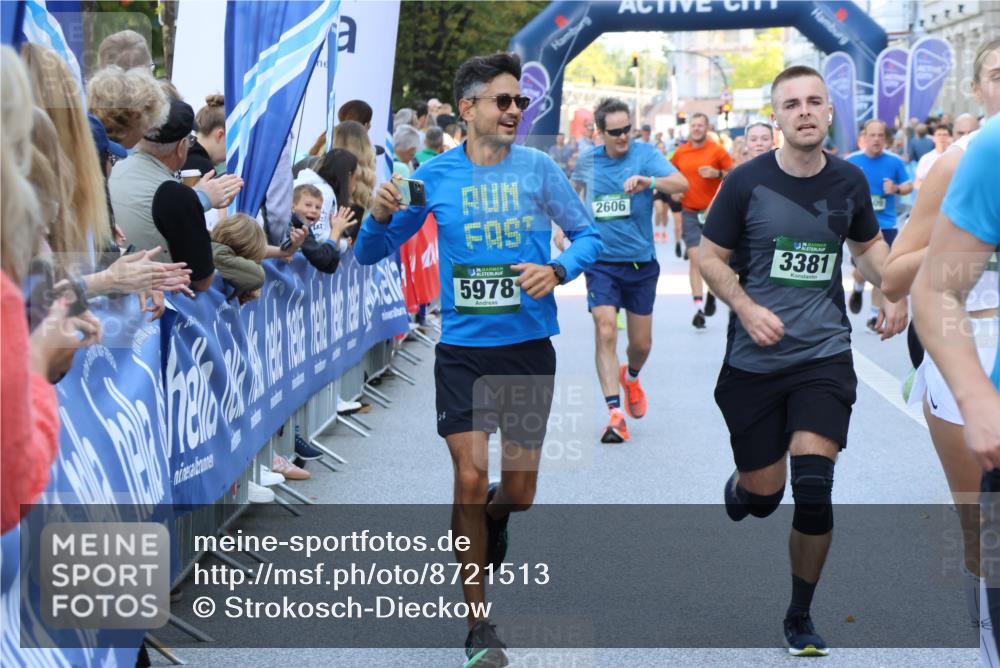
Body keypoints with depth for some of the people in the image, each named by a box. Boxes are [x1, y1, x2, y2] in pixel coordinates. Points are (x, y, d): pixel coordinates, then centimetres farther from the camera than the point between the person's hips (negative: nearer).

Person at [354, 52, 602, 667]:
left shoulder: (538, 168, -1)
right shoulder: (436, 176, -1)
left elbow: (589, 236, 5)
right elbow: (371, 254, 5)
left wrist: (556, 270, -15)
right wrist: (381, 215, -16)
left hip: (529, 345, 1)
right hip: (462, 348, -1)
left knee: (518, 493, 8)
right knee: (471, 481, -10)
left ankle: (489, 522, 47)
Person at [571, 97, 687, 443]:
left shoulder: (644, 154, -7)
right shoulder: (587, 161, 1)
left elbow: (682, 183, -22)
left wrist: (648, 181, -40)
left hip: (641, 262, 0)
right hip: (601, 262, 0)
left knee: (641, 343, 10)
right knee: (605, 333, -17)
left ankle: (631, 376, 45)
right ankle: (615, 413, -15)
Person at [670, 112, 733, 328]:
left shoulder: (717, 151, -2)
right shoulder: (680, 152, 5)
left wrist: (717, 173, -18)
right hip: (690, 212, 1)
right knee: (695, 259, -6)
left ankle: (711, 292, 31)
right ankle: (698, 308, -6)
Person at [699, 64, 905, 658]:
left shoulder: (849, 181, 1)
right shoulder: (748, 181, -7)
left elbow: (869, 242, 20)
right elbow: (711, 258, 0)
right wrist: (746, 308, -17)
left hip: (825, 356, 1)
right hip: (754, 362, -1)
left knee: (813, 487, -13)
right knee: (763, 494, 4)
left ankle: (801, 618, 9)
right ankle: (736, 491, 46)